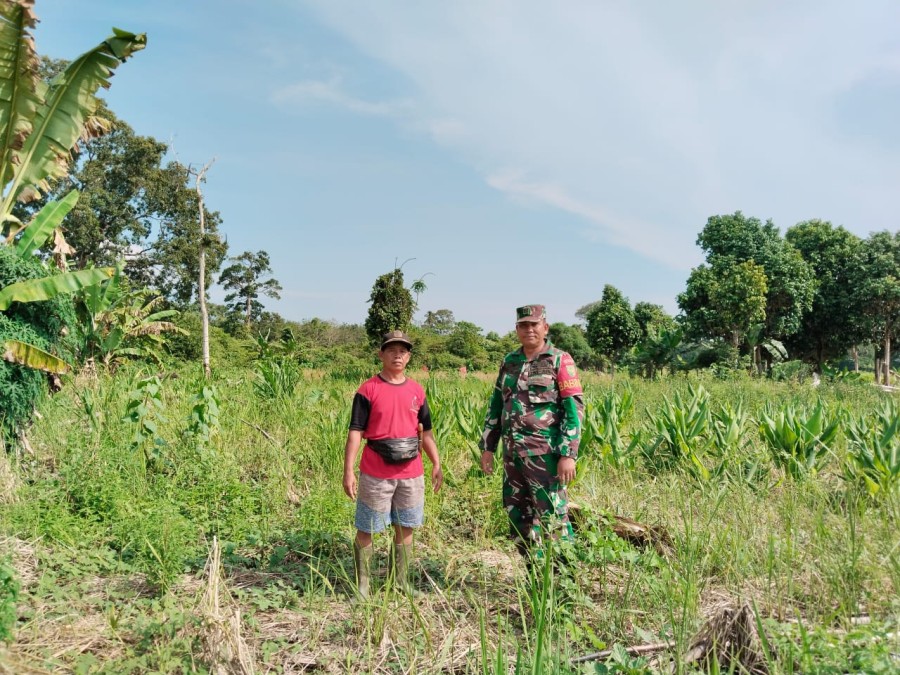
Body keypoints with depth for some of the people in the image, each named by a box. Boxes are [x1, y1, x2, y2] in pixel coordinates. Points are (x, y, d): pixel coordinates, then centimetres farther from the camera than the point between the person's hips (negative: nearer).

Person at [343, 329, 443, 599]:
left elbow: (426, 432, 13)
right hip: (375, 475, -4)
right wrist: (348, 472, -13)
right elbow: (355, 433, -8)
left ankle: (402, 581, 28)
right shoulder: (367, 390, -7)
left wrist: (436, 464, 8)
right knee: (366, 529, 7)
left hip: (411, 474, 4)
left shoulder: (417, 390, 7)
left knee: (405, 528, 13)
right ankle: (362, 583, 22)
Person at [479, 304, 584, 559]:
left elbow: (574, 409, -9)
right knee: (518, 515, 12)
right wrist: (488, 446, 13)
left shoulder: (560, 361, -4)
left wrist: (569, 454, -16)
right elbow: (496, 406, 17)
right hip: (512, 453, 6)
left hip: (545, 454, -6)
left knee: (552, 517, -4)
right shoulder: (509, 362, 13)